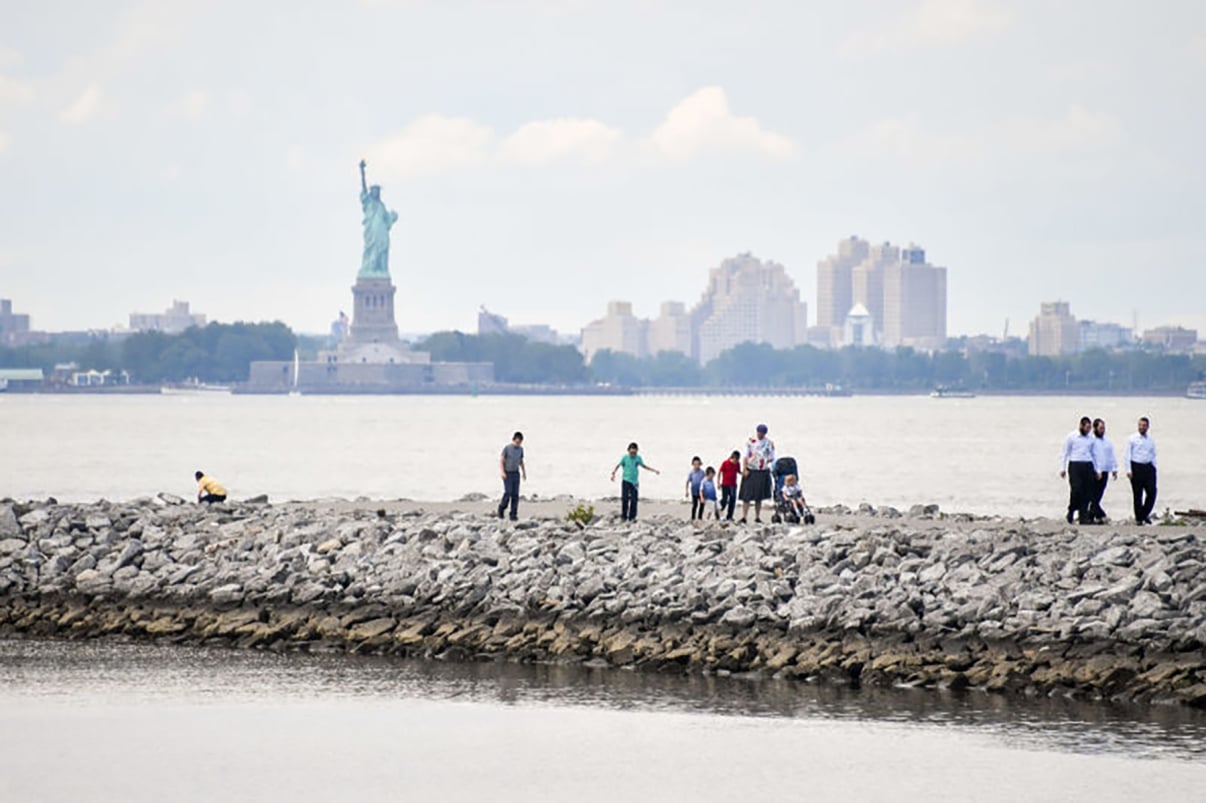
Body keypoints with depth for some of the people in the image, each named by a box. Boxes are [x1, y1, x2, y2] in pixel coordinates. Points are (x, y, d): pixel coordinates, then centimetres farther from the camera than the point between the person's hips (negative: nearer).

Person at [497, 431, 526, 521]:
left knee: (515, 495, -4)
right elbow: (501, 461, -11)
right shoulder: (506, 448, -11)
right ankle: (502, 508, 11)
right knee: (508, 492, -15)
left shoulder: (520, 449, 5)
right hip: (507, 474, -4)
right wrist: (502, 472, -24)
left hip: (516, 474, 4)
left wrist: (524, 473, 13)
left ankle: (513, 515, -2)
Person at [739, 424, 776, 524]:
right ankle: (744, 517, -9)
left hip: (763, 472, 2)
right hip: (750, 471, -2)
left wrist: (765, 461, -11)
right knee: (747, 496, -8)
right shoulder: (750, 441, -1)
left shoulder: (769, 443, 4)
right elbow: (745, 456, 0)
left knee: (759, 498, 10)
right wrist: (745, 469, -10)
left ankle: (757, 518, 18)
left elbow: (772, 458, 9)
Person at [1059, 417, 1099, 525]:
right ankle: (1071, 512, 4)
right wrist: (1062, 468, -4)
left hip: (1088, 466, 4)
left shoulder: (1090, 438, 14)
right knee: (1076, 489, -15)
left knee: (1087, 492, -2)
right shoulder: (1071, 437, 1)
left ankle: (1083, 517, 1)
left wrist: (1095, 470, 19)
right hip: (1075, 466, -4)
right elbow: (1064, 453, 3)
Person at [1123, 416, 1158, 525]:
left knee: (1152, 492, -8)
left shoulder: (1151, 441, 13)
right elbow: (1126, 456, -1)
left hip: (1148, 467, 3)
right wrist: (1128, 470, -9)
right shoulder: (1132, 439, 1)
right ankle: (1138, 519, 9)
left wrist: (1154, 469, 10)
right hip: (1136, 467, -3)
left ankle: (1145, 514, 9)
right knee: (1137, 495, 1)